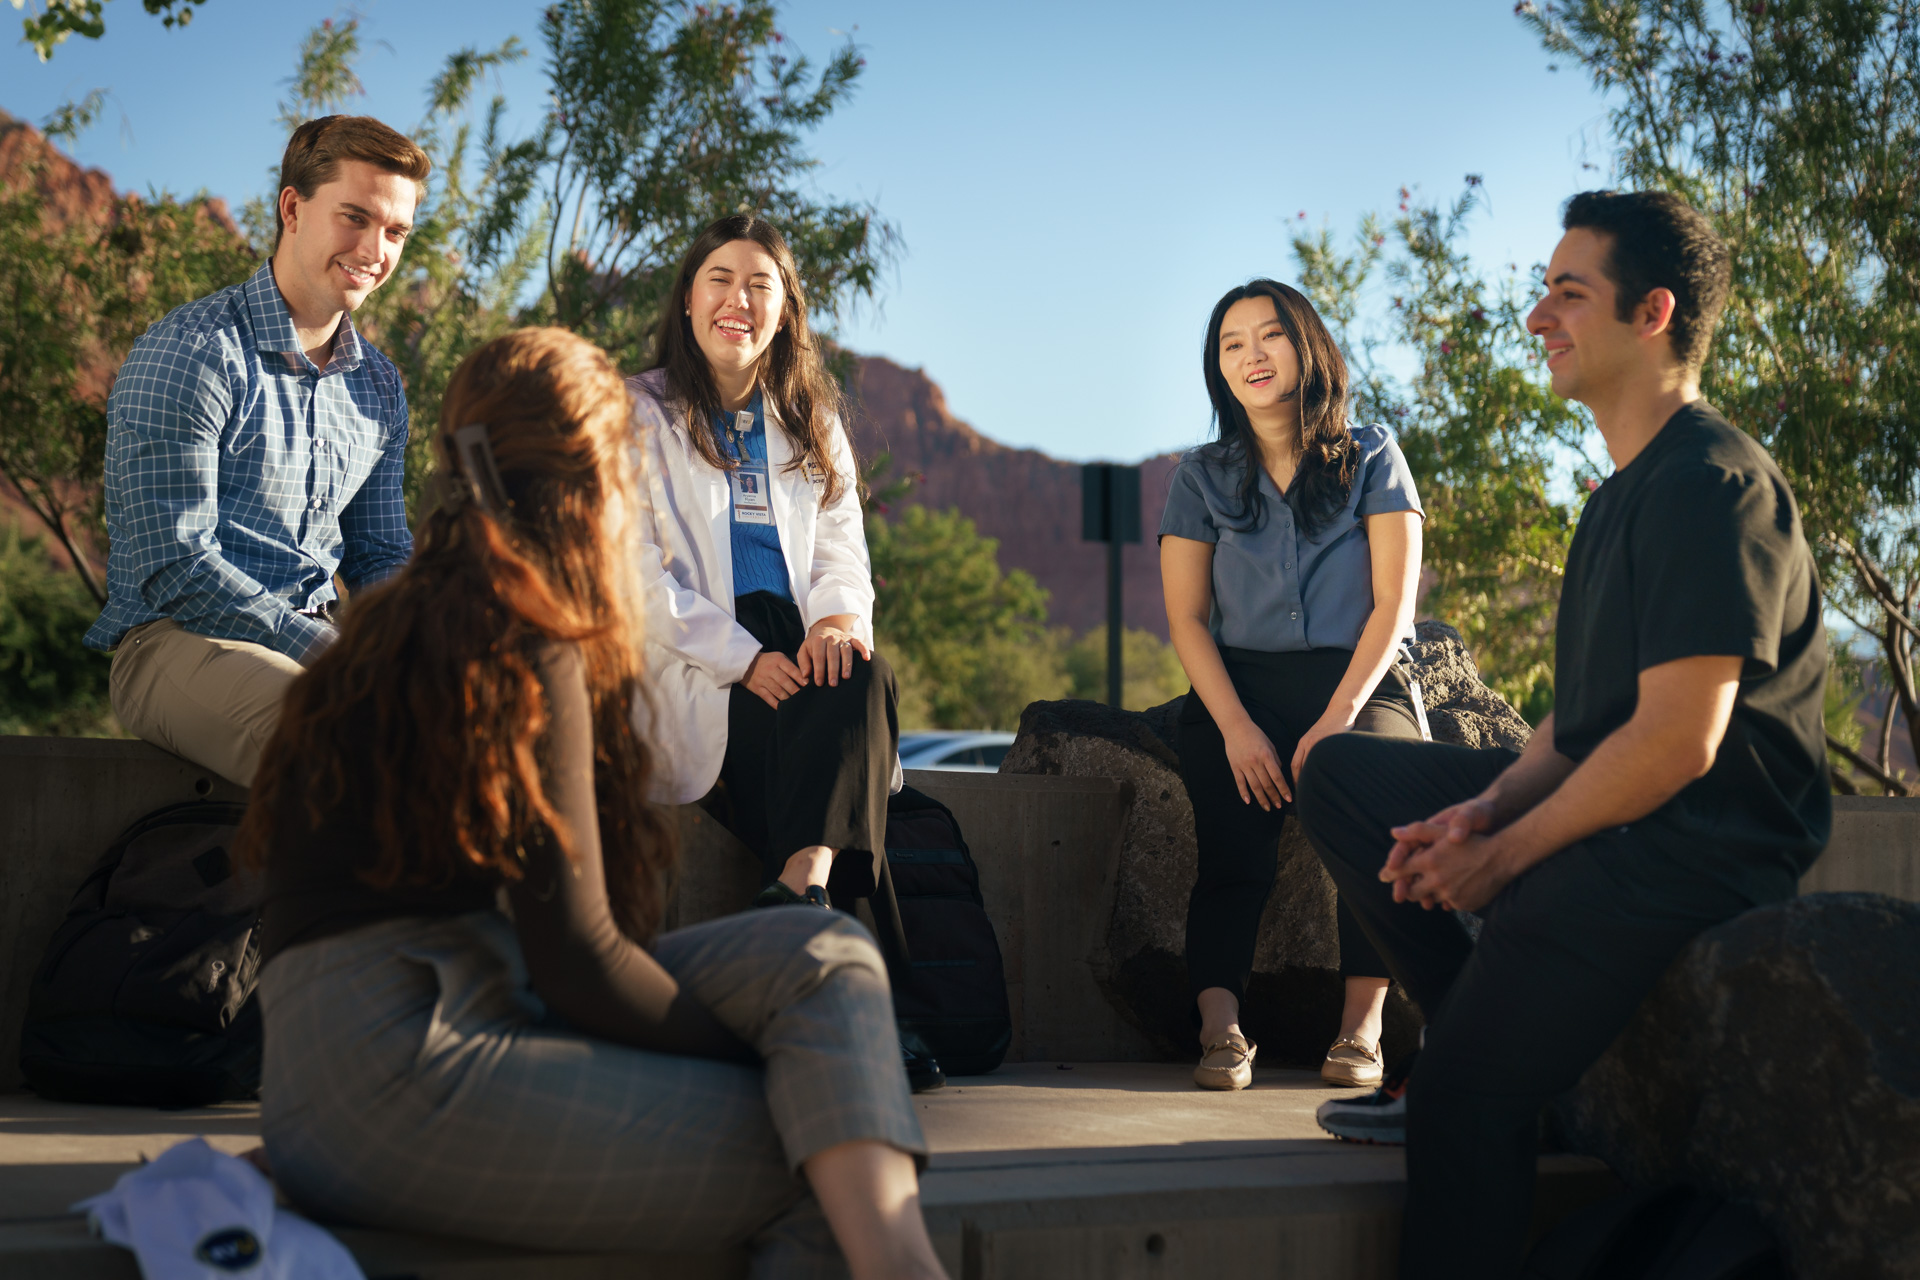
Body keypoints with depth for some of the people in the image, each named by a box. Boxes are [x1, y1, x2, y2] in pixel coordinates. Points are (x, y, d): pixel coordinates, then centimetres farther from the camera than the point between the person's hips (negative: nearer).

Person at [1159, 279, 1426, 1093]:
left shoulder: (1371, 459, 8)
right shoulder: (1202, 478, 13)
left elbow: (1393, 603, 0)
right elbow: (1186, 619, 6)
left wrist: (1337, 718, -15)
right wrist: (1237, 727, -11)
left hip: (1357, 684, -2)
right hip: (1238, 686, 2)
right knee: (1235, 837, -27)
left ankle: (1363, 1024, -32)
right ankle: (1219, 1028, -36)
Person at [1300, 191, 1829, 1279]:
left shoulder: (1712, 484, -16)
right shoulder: (1632, 487, 18)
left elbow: (1679, 740, -23)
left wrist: (1506, 853, -14)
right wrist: (1489, 805, -2)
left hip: (1694, 855, -11)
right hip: (1606, 816, 11)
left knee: (1470, 1098, -22)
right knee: (1340, 776, 13)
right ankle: (1480, 1031, 5)